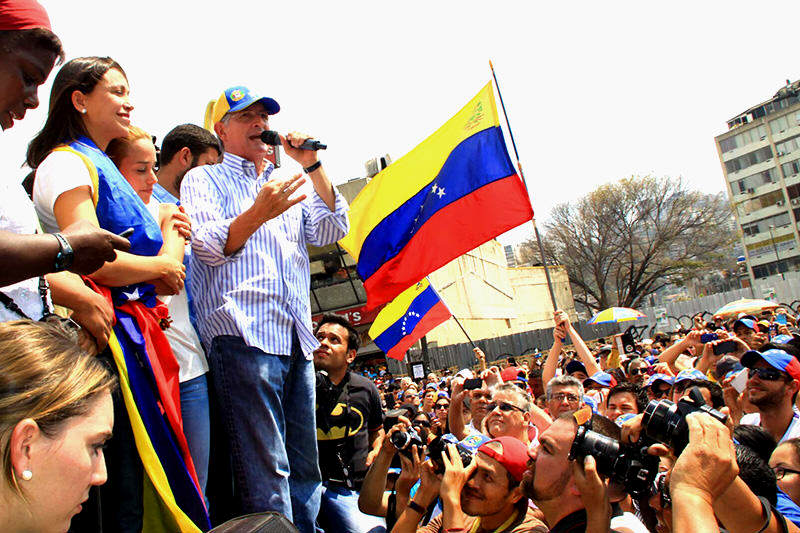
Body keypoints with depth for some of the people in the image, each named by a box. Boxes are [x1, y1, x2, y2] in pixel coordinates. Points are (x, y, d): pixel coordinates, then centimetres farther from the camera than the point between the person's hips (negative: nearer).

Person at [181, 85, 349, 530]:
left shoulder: (288, 187, 26)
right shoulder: (205, 179, 9)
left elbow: (332, 231, 12)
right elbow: (209, 246, -8)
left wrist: (313, 166, 5)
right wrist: (258, 214, -26)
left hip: (297, 337, 6)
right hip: (244, 336, -6)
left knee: (304, 471, 9)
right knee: (267, 476, -10)